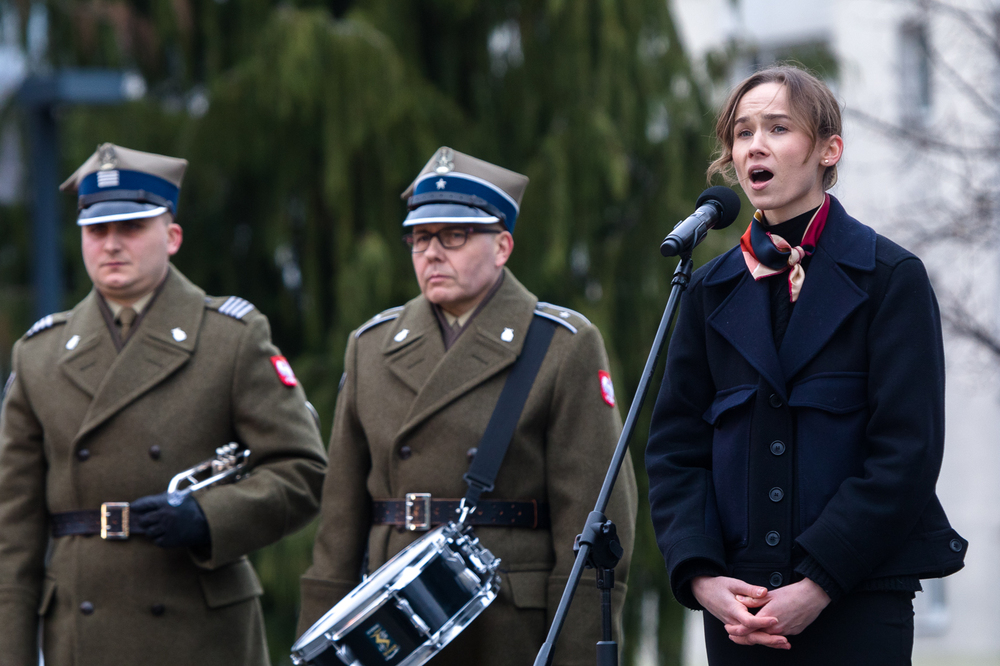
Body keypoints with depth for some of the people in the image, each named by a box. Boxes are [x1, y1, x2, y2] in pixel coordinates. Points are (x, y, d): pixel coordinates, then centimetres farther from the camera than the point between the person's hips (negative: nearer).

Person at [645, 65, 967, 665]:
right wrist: (700, 575, -7)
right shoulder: (713, 291, 13)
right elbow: (675, 446, 9)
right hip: (737, 603, 3)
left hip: (858, 602, -3)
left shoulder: (891, 277, 0)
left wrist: (819, 583, -13)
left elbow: (907, 452, -6)